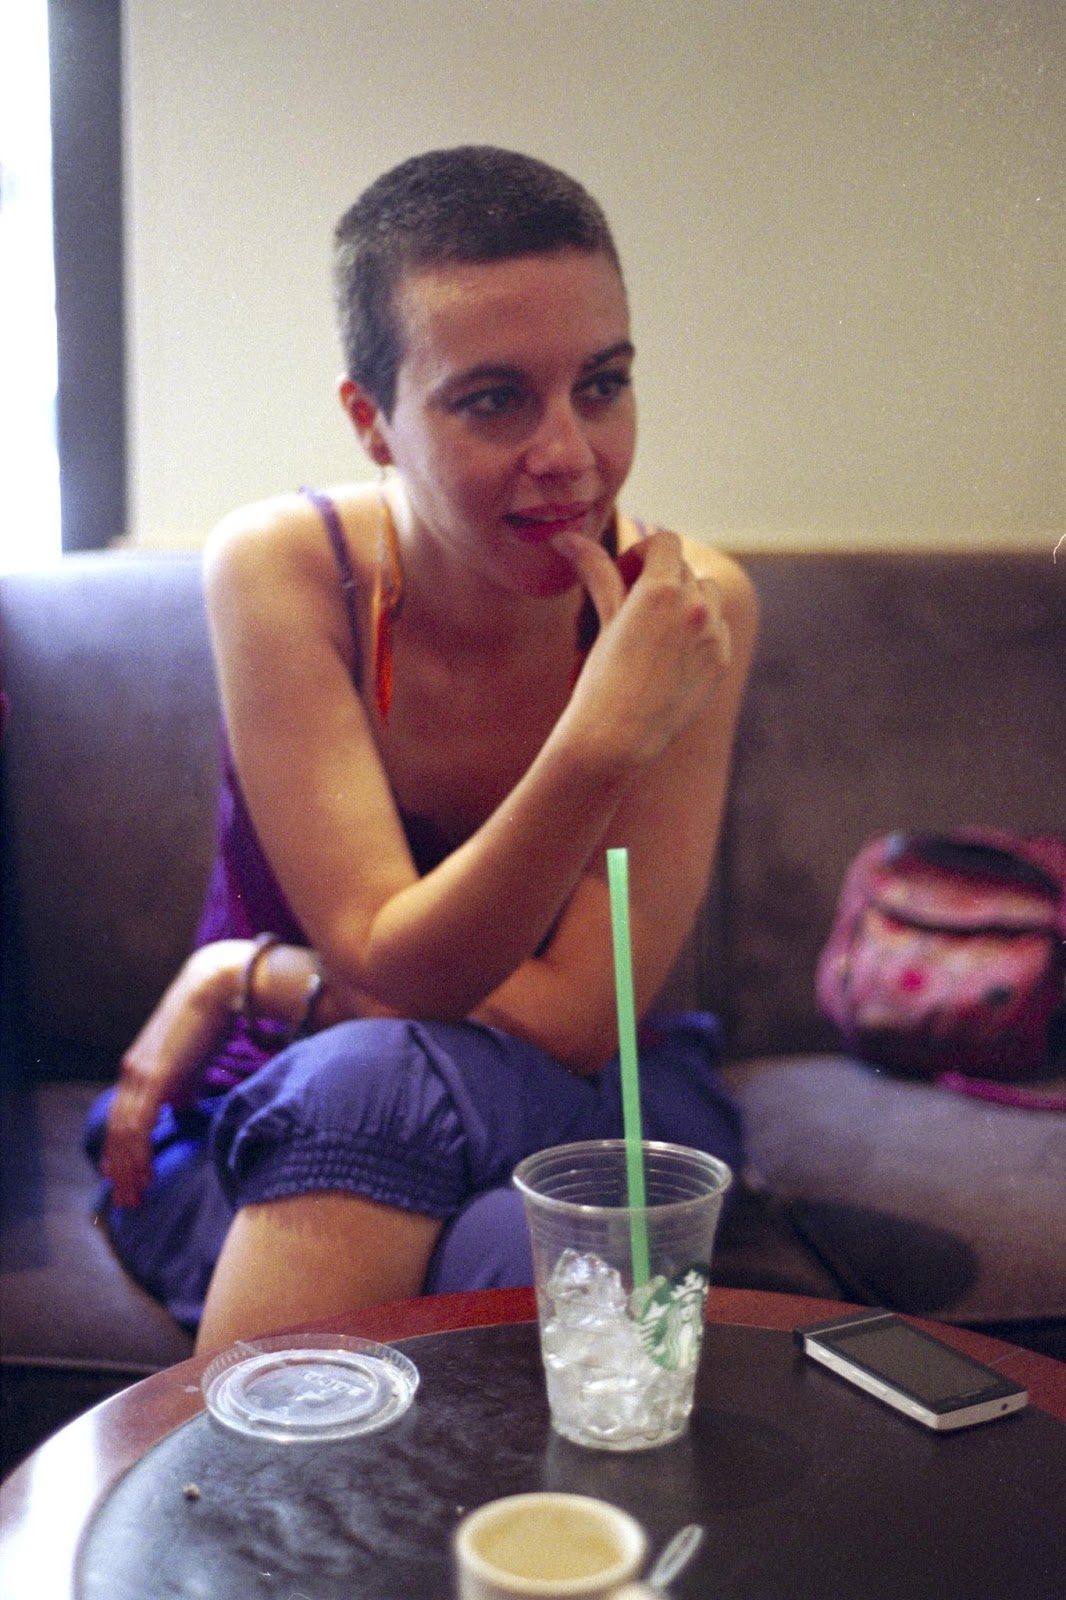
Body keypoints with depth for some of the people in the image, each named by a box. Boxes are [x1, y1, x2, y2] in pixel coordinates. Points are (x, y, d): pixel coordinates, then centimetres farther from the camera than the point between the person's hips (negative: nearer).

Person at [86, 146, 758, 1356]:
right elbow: (392, 961, -21)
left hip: (576, 1118, 0)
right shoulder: (280, 566, -14)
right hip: (281, 1133, 0)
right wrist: (605, 735, -32)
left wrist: (244, 974, -15)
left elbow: (577, 1015, -17)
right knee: (373, 1073, -34)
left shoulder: (691, 606, -14)